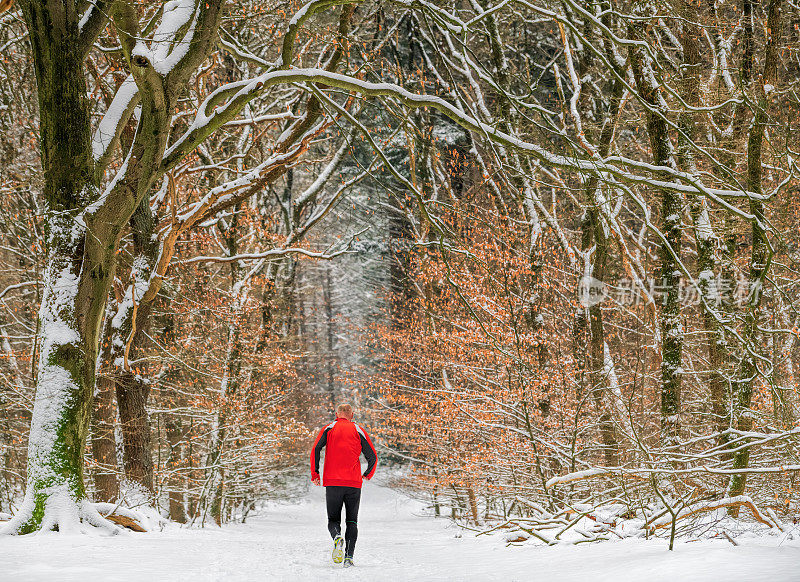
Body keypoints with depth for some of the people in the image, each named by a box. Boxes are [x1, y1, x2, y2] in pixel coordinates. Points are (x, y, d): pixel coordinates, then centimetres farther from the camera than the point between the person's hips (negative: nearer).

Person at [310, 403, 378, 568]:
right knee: (352, 521, 9)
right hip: (354, 483, 0)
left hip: (333, 482, 0)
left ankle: (337, 537, -25)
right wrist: (368, 474, 26)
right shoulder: (358, 431, 11)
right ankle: (349, 556, -8)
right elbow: (372, 457, 7)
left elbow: (316, 449, -5)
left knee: (333, 519, 9)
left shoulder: (329, 429, 9)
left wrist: (314, 473, 3)